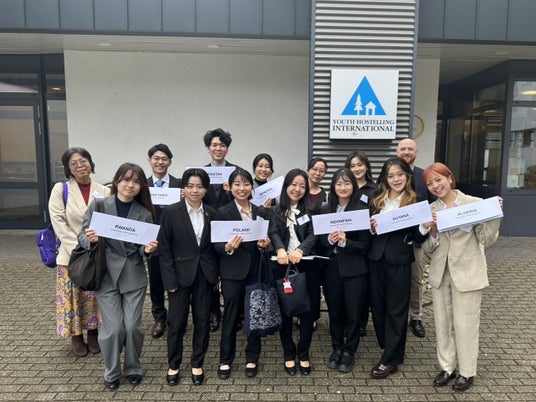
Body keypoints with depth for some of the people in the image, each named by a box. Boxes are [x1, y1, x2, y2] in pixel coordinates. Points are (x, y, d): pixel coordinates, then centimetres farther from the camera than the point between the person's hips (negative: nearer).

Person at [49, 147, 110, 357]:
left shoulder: (104, 191, 1)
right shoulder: (60, 189, -2)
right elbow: (58, 223, -8)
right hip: (71, 255, -1)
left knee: (95, 296, 10)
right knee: (74, 296, 7)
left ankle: (93, 333, 29)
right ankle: (76, 336, 26)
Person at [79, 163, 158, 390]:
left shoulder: (145, 213, 1)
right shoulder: (98, 206, -4)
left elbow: (144, 248, 5)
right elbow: (82, 236, 1)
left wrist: (148, 249, -17)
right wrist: (90, 239, -21)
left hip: (134, 277, 1)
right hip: (106, 276, -1)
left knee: (132, 327, 4)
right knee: (113, 328, 1)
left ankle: (133, 369, 31)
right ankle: (111, 372, 28)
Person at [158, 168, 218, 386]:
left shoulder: (212, 213, 4)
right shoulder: (171, 212, -6)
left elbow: (215, 246, 8)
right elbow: (164, 248, -7)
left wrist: (217, 274, 3)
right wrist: (170, 279, -11)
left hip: (205, 274, 3)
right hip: (181, 274, -3)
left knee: (202, 321, 11)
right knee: (177, 322, 7)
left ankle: (197, 364, 30)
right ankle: (173, 365, 29)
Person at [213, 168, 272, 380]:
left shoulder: (262, 212, 6)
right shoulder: (222, 213, -4)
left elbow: (266, 238, 9)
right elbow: (216, 244, -7)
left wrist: (264, 244, -12)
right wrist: (228, 247, -27)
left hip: (257, 270, 3)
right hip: (233, 272, -3)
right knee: (231, 316, 7)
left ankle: (252, 359, 29)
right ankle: (225, 360, 26)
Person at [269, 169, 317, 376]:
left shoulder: (310, 210, 4)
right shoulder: (276, 211, 5)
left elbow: (313, 235, -8)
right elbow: (274, 233, -9)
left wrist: (300, 250, -28)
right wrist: (280, 249, -30)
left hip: (305, 266, 0)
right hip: (282, 266, 0)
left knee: (306, 311, 7)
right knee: (284, 312, 9)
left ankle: (303, 354, 27)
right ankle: (289, 354, 27)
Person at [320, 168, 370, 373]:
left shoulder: (362, 210, -7)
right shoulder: (325, 210, 2)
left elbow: (364, 244, -8)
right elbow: (319, 240, 5)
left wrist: (345, 242, -23)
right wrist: (329, 240, -15)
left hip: (354, 270, -3)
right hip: (331, 268, 3)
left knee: (353, 313, 8)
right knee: (334, 311, 14)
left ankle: (349, 352, 28)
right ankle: (337, 348, 33)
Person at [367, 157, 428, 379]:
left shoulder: (414, 202, -5)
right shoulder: (376, 199, 5)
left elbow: (418, 238, -5)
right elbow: (367, 230, 8)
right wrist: (371, 227, -13)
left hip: (399, 262, -4)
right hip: (376, 259, 4)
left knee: (396, 310, 7)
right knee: (377, 305, 13)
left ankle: (390, 360, 20)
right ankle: (389, 348, 34)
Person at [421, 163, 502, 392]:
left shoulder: (475, 203, -7)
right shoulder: (430, 210, 2)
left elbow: (488, 241, -6)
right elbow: (428, 250, 2)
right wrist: (432, 232, -17)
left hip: (467, 273, -3)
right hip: (440, 274, 4)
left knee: (465, 324, 6)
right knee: (442, 323, 14)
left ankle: (467, 372, 26)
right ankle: (447, 367, 31)